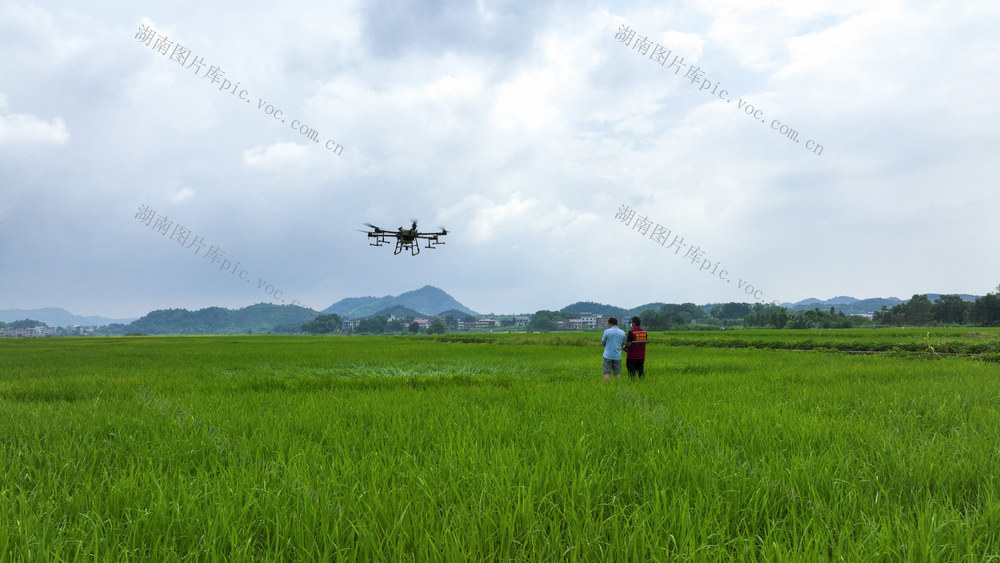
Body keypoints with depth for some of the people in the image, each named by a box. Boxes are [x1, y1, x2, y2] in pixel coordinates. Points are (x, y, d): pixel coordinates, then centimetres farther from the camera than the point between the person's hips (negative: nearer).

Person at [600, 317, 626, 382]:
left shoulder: (607, 331, -6)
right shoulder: (622, 332, 5)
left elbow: (603, 343, 3)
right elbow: (623, 344, 13)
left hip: (608, 356, -3)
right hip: (617, 356, 3)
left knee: (607, 373, -1)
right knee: (617, 374, 7)